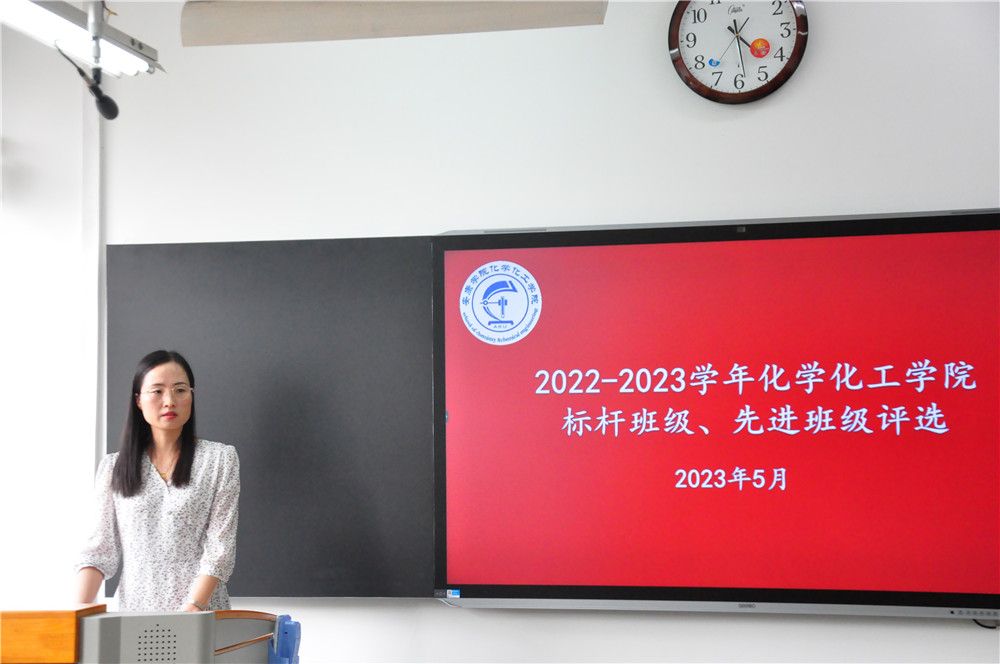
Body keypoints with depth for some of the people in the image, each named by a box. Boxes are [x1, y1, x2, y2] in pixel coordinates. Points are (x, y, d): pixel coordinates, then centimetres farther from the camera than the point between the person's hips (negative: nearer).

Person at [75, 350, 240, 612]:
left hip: (201, 613, -2)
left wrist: (193, 607, -14)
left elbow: (220, 547, -2)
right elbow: (100, 548, 8)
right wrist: (79, 611, -6)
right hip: (133, 610, 2)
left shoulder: (220, 458, 5)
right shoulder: (114, 467, 12)